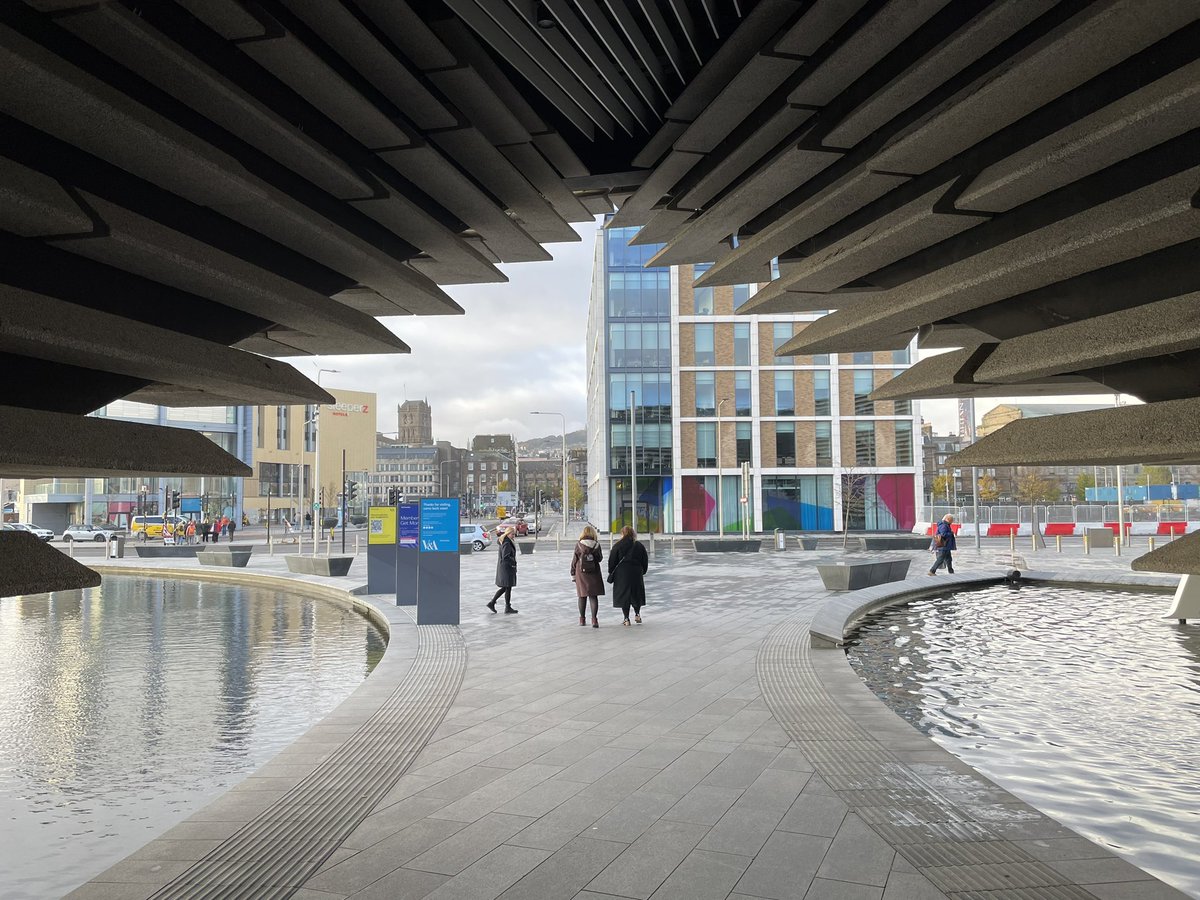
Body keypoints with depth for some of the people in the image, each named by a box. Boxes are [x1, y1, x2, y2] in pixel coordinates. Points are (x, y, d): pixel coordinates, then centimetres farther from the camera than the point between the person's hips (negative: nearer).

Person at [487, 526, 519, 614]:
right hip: (507, 567, -10)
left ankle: (492, 602, 17)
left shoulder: (503, 541, 11)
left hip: (502, 566, 10)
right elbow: (505, 557, -25)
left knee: (504, 587, 16)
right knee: (508, 587, 1)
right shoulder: (507, 543, -20)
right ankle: (508, 607, 10)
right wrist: (513, 563, -12)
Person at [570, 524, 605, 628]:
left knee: (582, 596, 12)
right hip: (594, 573, 0)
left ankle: (582, 619, 19)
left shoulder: (578, 545, -5)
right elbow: (600, 559, 7)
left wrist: (573, 574, 8)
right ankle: (594, 619, -9)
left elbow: (574, 560, -1)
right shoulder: (596, 545, -4)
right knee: (593, 596, 2)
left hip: (581, 573, 0)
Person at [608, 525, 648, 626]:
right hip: (636, 574, 3)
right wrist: (642, 572, 20)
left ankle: (626, 619, 2)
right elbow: (645, 561, 9)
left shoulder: (617, 546, -6)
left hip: (621, 574, -2)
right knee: (636, 594, 18)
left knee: (624, 595, 3)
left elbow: (612, 561, -3)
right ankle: (637, 614, 10)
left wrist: (611, 574, 7)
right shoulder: (639, 545, 4)